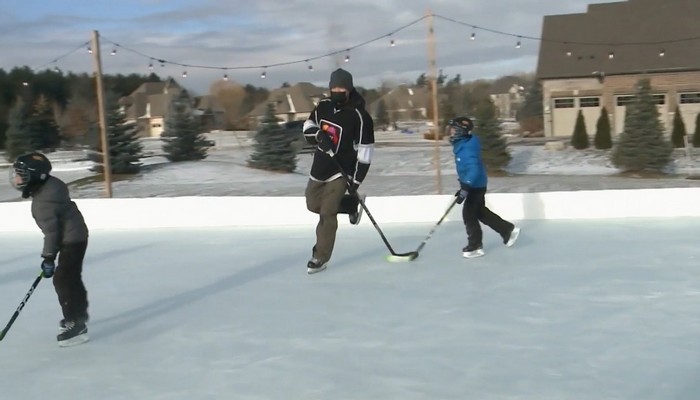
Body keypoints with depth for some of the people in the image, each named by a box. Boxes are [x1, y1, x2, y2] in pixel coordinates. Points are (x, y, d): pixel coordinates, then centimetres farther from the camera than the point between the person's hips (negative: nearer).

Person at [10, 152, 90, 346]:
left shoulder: (43, 200, -26)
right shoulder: (50, 184, 3)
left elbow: (51, 229, -23)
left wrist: (48, 256, -16)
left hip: (71, 240, -11)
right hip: (74, 235, 11)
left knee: (63, 280, -11)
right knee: (71, 277, 23)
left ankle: (76, 325, -9)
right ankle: (78, 314, 40)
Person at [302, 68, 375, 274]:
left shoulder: (359, 116, -19)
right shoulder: (324, 105, -1)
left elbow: (364, 150, -17)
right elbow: (308, 126, 12)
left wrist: (355, 180, -18)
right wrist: (318, 134, -14)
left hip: (341, 171, -7)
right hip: (319, 167, 7)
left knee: (327, 212, -12)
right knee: (313, 205, 17)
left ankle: (320, 257, -2)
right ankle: (353, 203, 35)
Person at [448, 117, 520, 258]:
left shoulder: (467, 149, -26)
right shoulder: (462, 144, 5)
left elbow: (474, 170, -33)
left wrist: (464, 190, -35)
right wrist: (463, 187, 24)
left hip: (476, 186, -10)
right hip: (474, 185, 10)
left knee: (468, 214, -4)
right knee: (481, 212, 19)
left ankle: (475, 247, 6)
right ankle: (509, 230, 29)